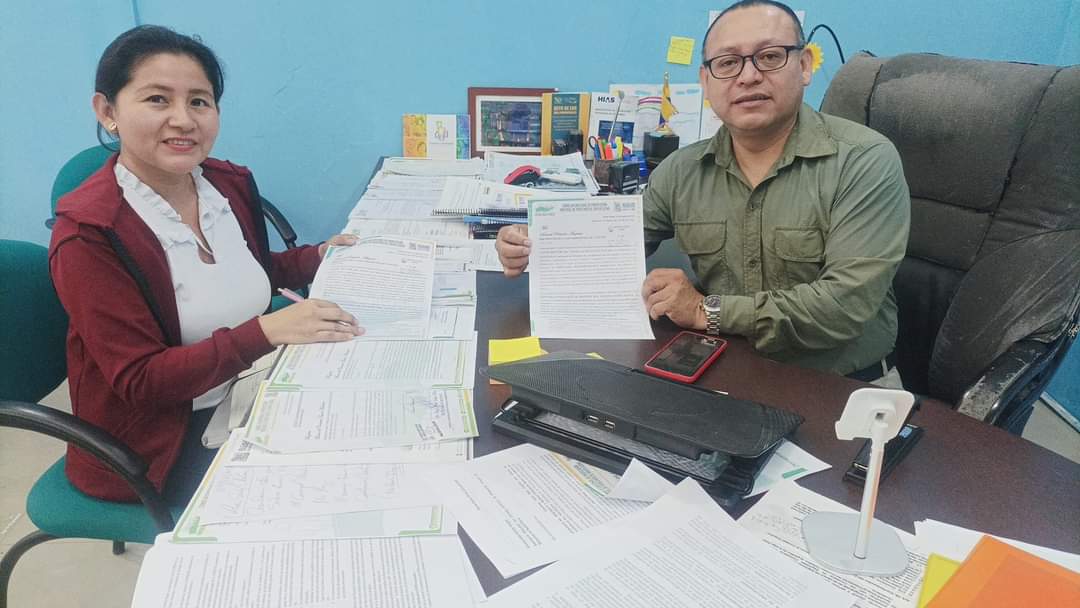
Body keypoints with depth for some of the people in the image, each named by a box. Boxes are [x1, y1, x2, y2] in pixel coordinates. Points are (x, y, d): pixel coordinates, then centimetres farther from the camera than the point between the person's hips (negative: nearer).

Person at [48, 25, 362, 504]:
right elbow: (139, 382, -22)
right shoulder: (88, 232, -20)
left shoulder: (230, 182, -2)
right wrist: (268, 331, -33)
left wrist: (319, 257, -1)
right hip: (160, 441, -6)